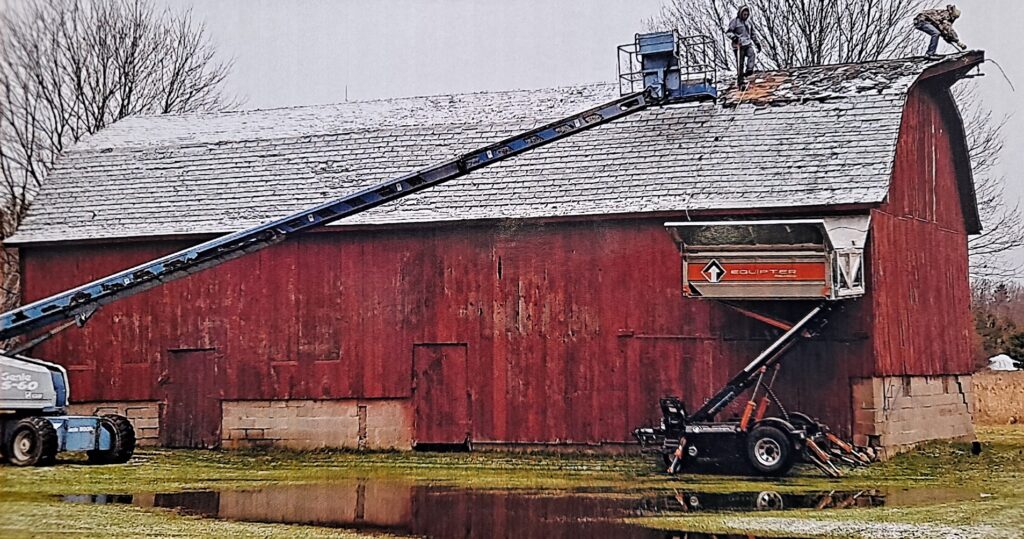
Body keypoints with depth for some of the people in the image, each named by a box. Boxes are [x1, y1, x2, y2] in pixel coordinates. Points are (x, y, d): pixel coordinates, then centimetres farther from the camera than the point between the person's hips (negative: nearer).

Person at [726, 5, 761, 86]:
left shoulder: (748, 22, 17)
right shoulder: (735, 22, -2)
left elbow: (753, 34, 27)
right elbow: (728, 32, -5)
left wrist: (757, 43, 20)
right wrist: (734, 37, -24)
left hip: (748, 44, 5)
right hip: (739, 45, -5)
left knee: (752, 54, -29)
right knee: (740, 64, -4)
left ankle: (749, 70, -29)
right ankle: (740, 81, 3)